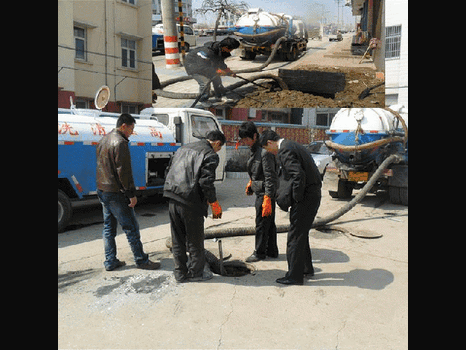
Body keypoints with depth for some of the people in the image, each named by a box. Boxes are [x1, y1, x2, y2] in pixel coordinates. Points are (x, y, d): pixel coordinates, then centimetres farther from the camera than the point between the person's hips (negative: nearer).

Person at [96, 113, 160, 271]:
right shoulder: (120, 142, -16)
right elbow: (123, 171, -21)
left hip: (102, 190, 10)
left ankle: (110, 261, 21)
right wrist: (132, 194, -17)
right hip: (116, 193, -10)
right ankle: (141, 260, 8)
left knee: (108, 227, 14)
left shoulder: (104, 140, 15)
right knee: (131, 227, -1)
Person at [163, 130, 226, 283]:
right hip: (190, 202, -7)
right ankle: (196, 272, 24)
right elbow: (206, 182, -16)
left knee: (177, 240, 16)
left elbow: (170, 170, 17)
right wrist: (214, 203, -5)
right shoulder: (211, 155, -7)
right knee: (195, 240, 10)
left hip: (172, 200, 7)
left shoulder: (183, 148, 16)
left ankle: (181, 273, 27)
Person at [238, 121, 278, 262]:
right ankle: (272, 251, 29)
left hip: (265, 192, -10)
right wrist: (251, 181, 28)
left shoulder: (264, 152, -22)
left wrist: (267, 199, -25)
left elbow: (270, 177, -24)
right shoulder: (254, 149, 8)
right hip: (260, 191, 10)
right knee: (269, 222, 17)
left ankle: (259, 252, 17)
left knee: (261, 223, 2)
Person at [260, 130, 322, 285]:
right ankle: (306, 268, 34)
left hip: (306, 197, -10)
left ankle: (294, 276, 9)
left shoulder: (285, 151, -16)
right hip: (312, 195, 10)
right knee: (301, 234, 21)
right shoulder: (291, 146, 15)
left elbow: (299, 175, -25)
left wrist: (296, 198, -16)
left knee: (295, 237, -1)